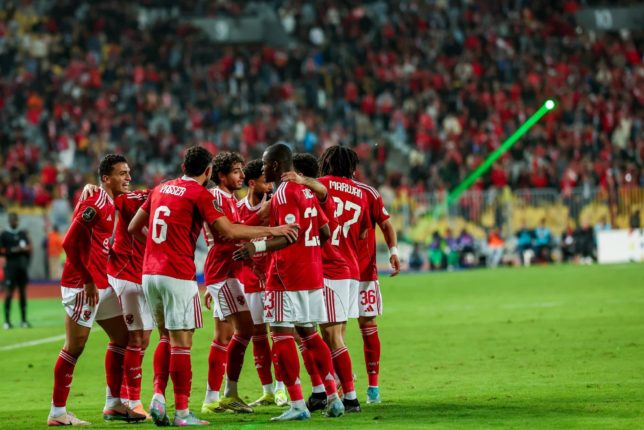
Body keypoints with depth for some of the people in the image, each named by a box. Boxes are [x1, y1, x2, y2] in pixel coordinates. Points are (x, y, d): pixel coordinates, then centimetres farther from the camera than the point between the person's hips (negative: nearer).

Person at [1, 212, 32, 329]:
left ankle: (24, 320, 12)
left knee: (23, 292, 7)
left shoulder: (23, 234, 12)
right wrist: (12, 250, -17)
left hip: (22, 267, 5)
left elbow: (29, 247, 16)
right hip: (11, 266, -5)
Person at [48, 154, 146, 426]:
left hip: (101, 284, 10)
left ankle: (113, 404, 18)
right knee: (74, 347, -5)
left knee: (121, 337, 12)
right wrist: (87, 281, -19)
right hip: (82, 286, -10)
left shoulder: (111, 204, 12)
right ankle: (57, 412, 1)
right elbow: (70, 244, -21)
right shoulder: (94, 205, -17)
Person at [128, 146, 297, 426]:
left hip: (150, 273, 7)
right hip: (178, 276, -7)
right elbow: (227, 231, -14)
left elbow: (134, 228, 19)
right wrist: (270, 231, -6)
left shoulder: (160, 189, 14)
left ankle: (158, 395, 5)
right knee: (181, 343, -2)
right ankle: (182, 412, -1)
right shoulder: (200, 194, -6)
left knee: (167, 337, 19)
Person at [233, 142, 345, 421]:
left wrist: (258, 247, -29)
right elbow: (325, 231, 17)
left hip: (288, 275, -9)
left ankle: (298, 405, -10)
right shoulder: (306, 190, 14)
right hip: (313, 274, 9)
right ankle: (333, 398, 17)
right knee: (309, 333, 16)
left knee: (282, 334, -6)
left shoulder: (284, 193, -12)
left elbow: (291, 235, -22)